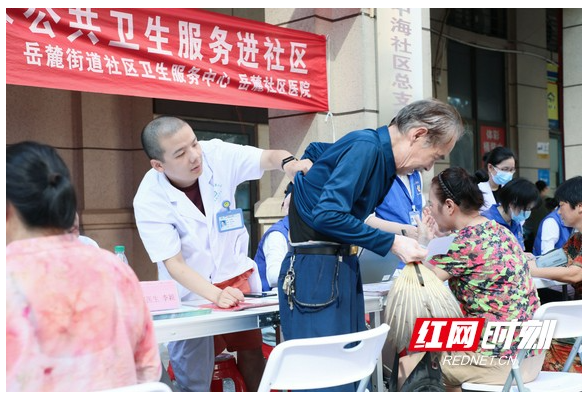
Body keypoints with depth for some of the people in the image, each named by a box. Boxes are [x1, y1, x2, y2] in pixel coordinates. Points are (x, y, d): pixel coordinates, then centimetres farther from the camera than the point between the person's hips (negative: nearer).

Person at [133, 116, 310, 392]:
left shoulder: (216, 154, -14)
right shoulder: (149, 200, -21)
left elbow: (268, 158, -19)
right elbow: (174, 265, -22)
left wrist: (288, 162, -43)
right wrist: (216, 295, -35)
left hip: (237, 279, 3)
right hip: (193, 293, -3)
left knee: (252, 352, 11)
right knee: (194, 379, 0)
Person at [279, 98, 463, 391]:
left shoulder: (382, 156, 12)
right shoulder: (366, 147, -16)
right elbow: (327, 214, -22)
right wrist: (392, 243, -16)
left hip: (343, 267, 9)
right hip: (316, 270, -9)